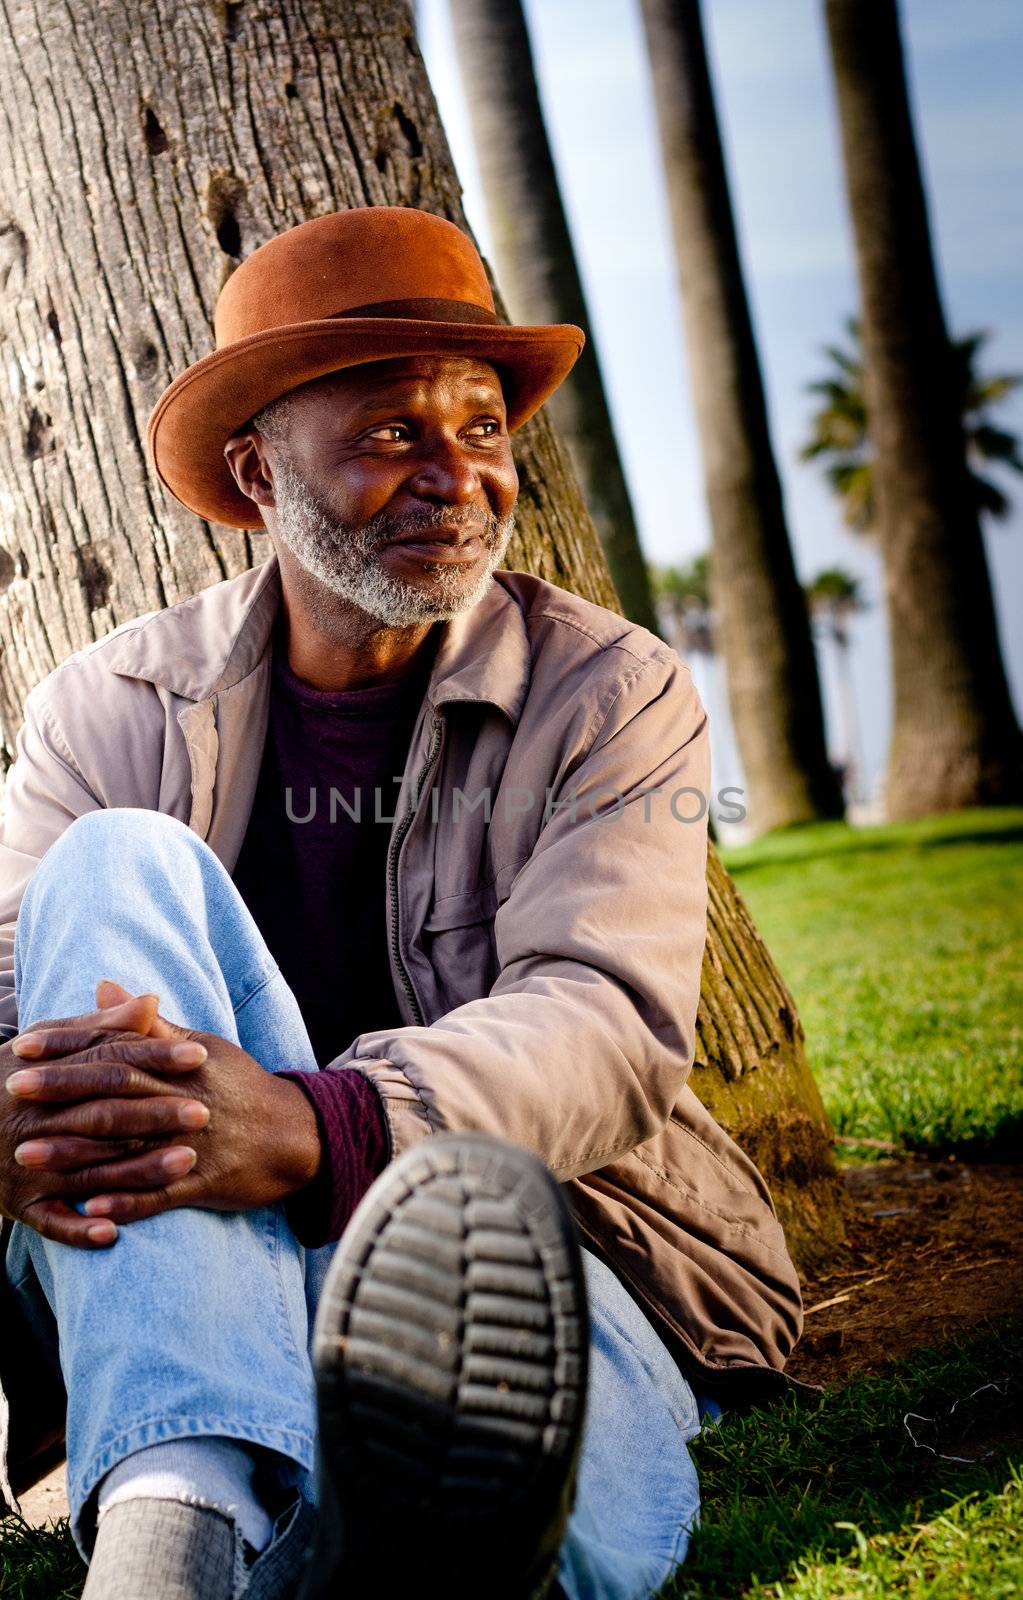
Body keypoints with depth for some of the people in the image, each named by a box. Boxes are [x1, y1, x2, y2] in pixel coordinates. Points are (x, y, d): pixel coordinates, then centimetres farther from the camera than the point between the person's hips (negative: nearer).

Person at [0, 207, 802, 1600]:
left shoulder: (612, 693, 0)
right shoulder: (114, 706, 8)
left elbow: (609, 1019, -16)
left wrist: (310, 1130, -36)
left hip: (555, 1258, -2)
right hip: (166, 1292, 3)